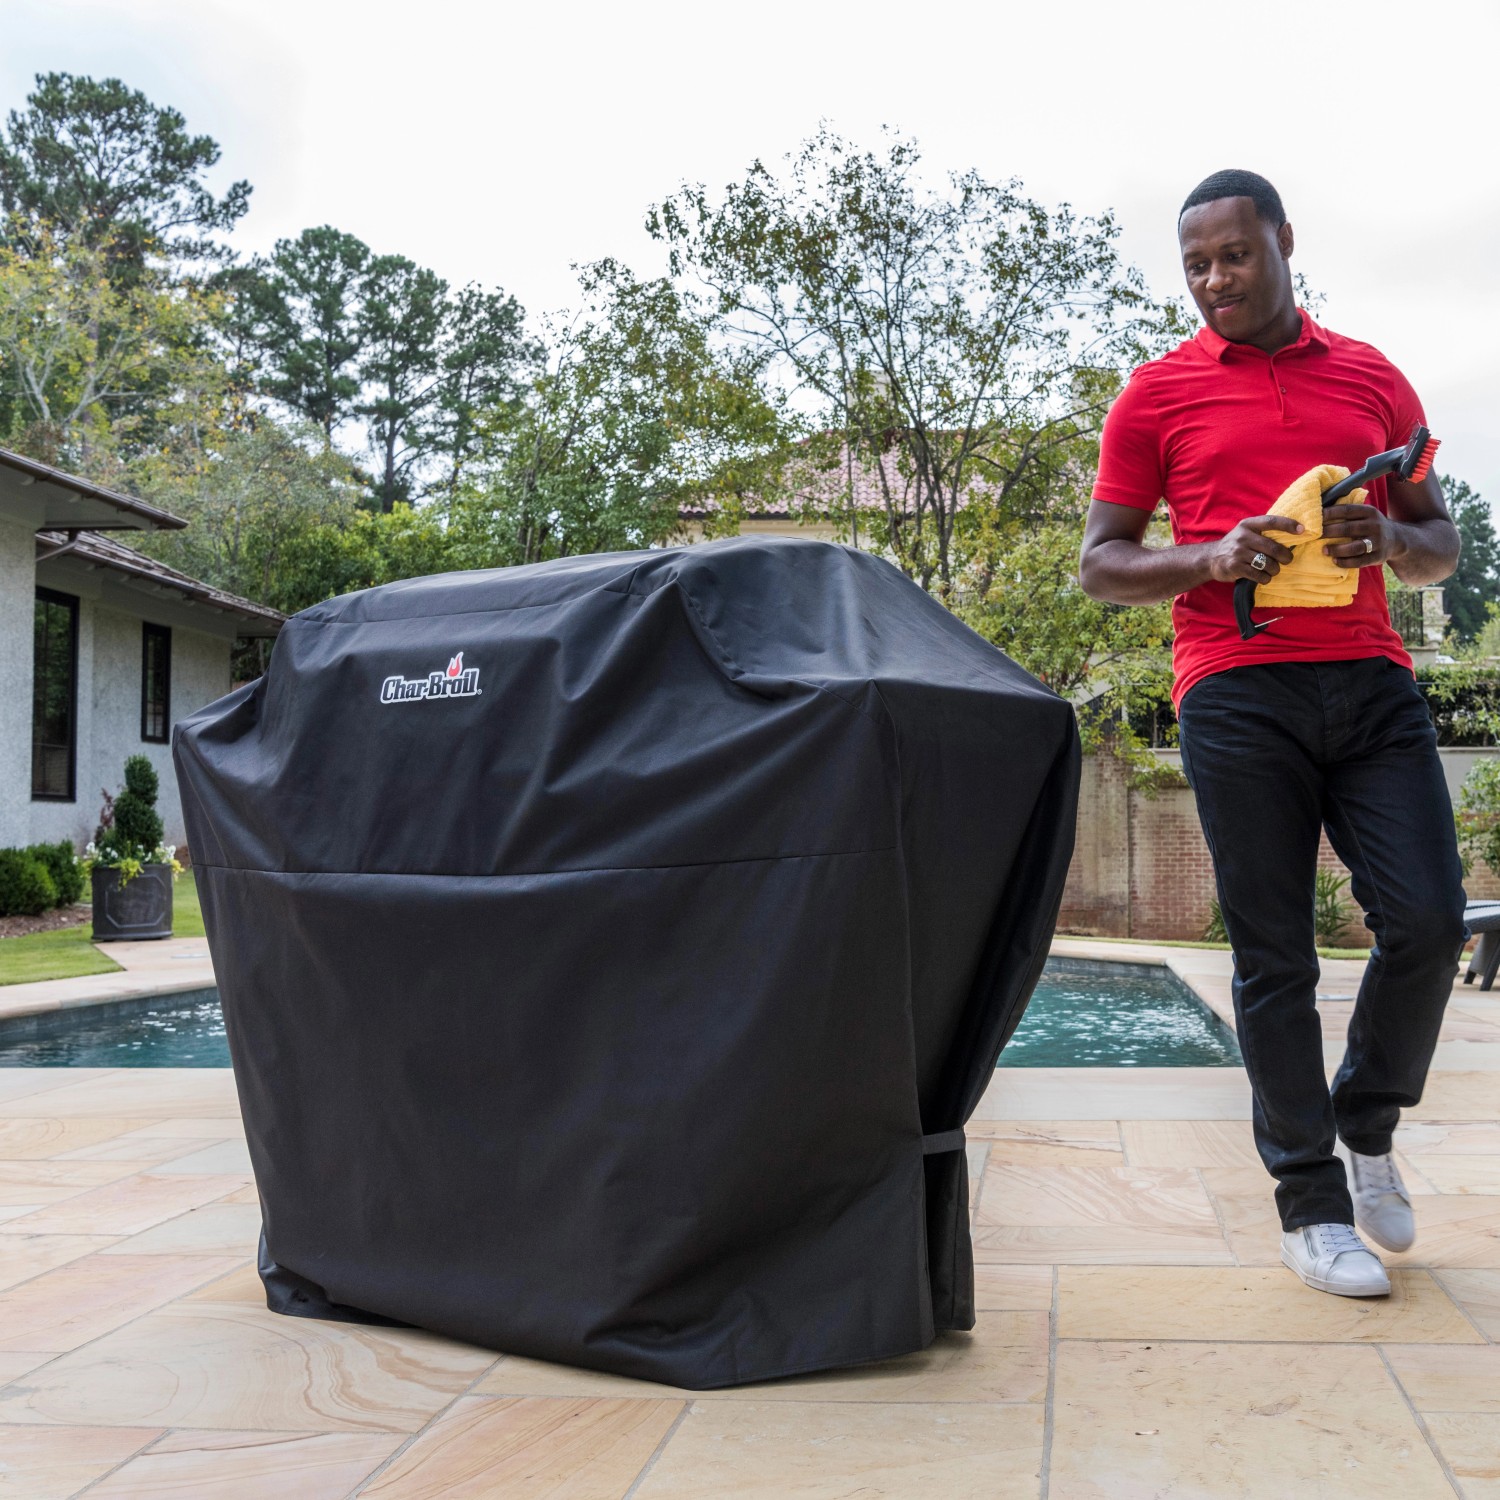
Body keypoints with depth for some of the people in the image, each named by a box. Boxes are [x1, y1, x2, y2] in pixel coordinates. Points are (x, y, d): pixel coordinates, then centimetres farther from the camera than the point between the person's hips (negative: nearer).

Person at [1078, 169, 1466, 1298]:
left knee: (1429, 920, -6)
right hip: (1237, 692, -2)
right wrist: (1213, 558, -11)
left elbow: (1443, 542, 20)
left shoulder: (1373, 379, 16)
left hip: (1372, 683, 3)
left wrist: (1391, 541, -4)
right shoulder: (1159, 394, 9)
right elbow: (1101, 562, 7)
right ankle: (1311, 1203, 12)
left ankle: (1368, 1122, 22)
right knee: (1275, 955, 0)